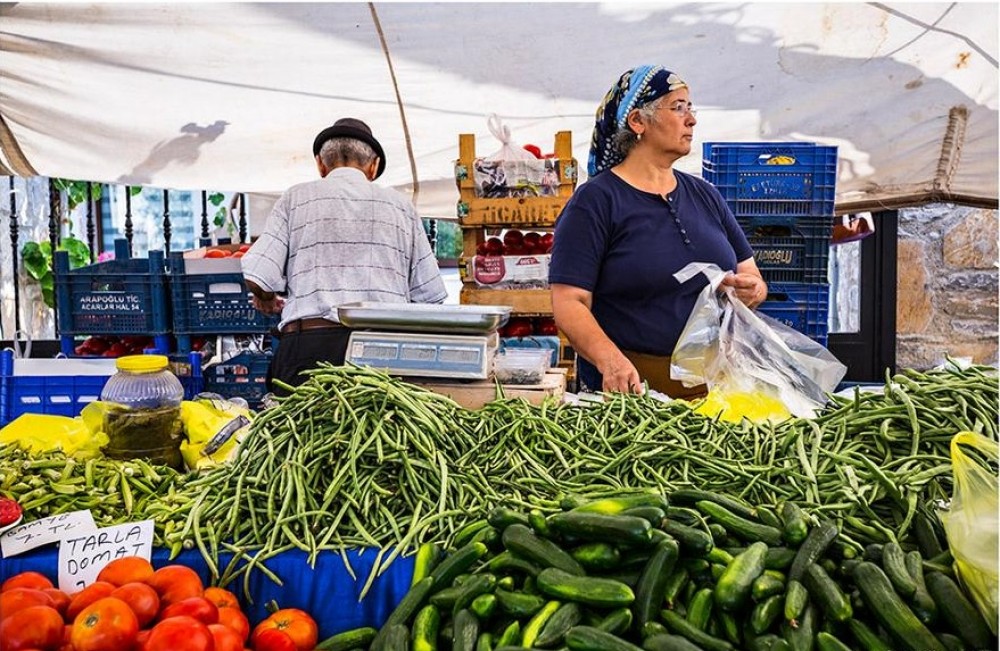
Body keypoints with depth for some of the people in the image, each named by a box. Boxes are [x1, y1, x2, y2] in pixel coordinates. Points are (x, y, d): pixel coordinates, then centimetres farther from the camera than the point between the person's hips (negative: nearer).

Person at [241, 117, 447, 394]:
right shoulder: (400, 204, 15)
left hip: (310, 341, -1)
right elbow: (430, 294, 12)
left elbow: (257, 278, 1)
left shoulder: (296, 198, 11)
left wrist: (268, 300, 24)